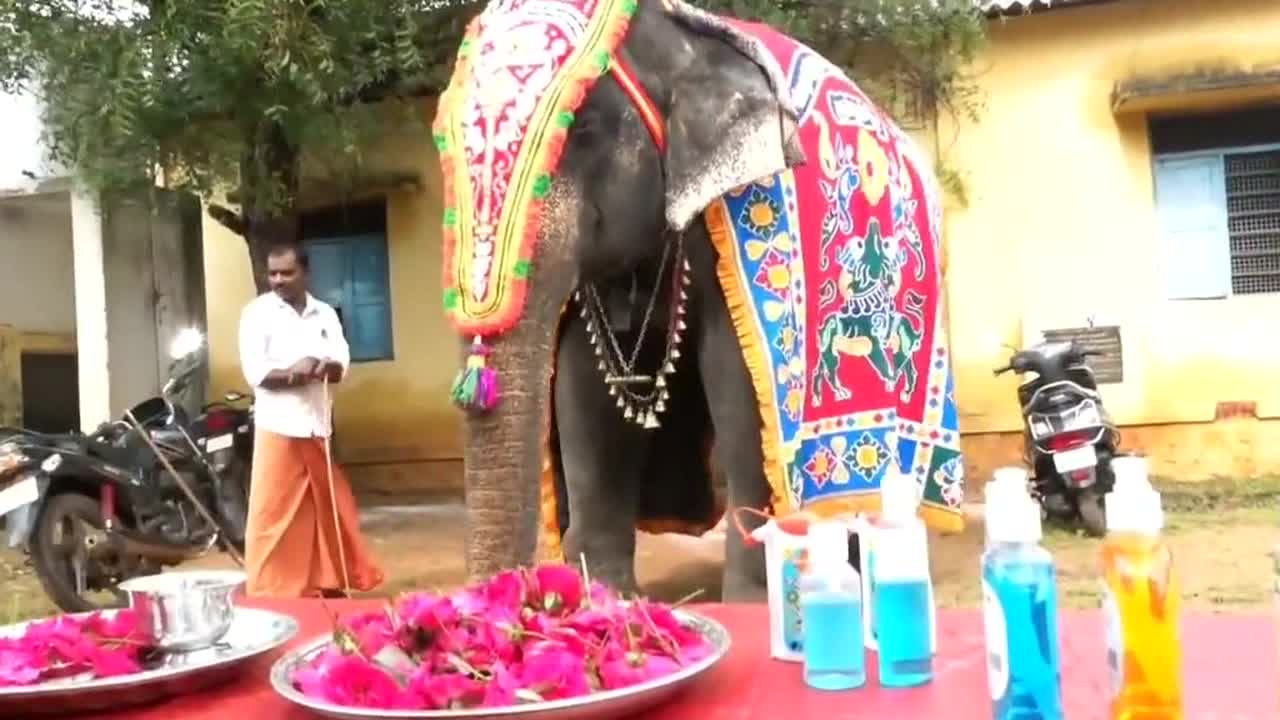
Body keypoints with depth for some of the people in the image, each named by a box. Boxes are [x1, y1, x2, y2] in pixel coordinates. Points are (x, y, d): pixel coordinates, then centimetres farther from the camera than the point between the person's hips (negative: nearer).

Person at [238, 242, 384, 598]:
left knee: (331, 509, 13)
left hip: (319, 426, 5)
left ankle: (330, 582, 27)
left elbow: (341, 366, 3)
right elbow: (255, 372, -10)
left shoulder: (325, 314, 10)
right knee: (272, 514, -4)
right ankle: (268, 593, 3)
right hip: (278, 426, -5)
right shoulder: (258, 312, -2)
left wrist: (324, 367, -19)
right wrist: (296, 372, -17)